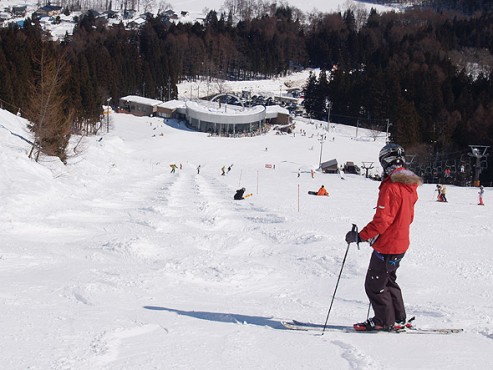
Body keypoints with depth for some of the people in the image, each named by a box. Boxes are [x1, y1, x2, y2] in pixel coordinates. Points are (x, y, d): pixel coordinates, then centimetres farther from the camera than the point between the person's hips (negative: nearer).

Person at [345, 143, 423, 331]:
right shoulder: (409, 185, 7)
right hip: (400, 243, 9)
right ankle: (398, 319, 25)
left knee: (374, 285, 3)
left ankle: (385, 321, 10)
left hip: (386, 246, -9)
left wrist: (360, 236, -19)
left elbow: (382, 220, -25)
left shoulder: (390, 186, -22)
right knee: (388, 280, 22)